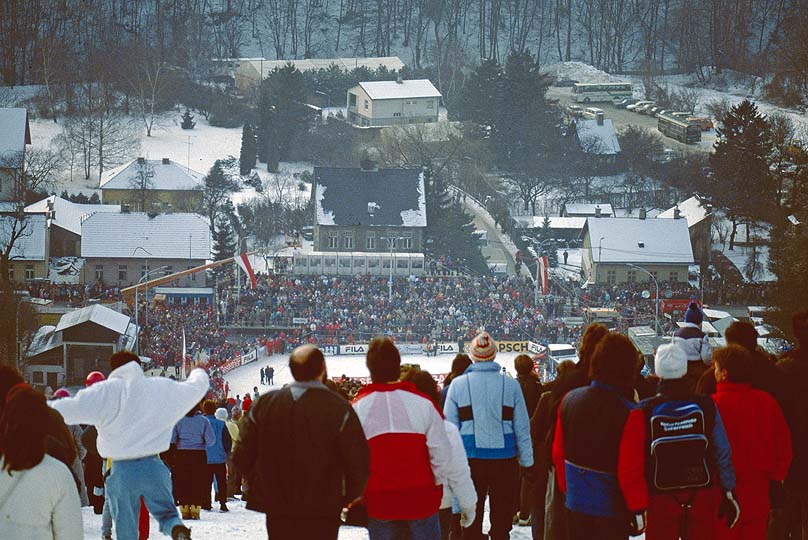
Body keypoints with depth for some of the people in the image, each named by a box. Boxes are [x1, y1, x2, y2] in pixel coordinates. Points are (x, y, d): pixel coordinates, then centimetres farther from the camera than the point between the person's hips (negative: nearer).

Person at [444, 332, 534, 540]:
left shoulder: (458, 385, -2)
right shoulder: (510, 385, -1)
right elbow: (522, 428, 3)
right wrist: (527, 461, 11)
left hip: (470, 459, 0)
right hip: (504, 459, 0)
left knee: (471, 521, 9)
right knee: (501, 522, 8)